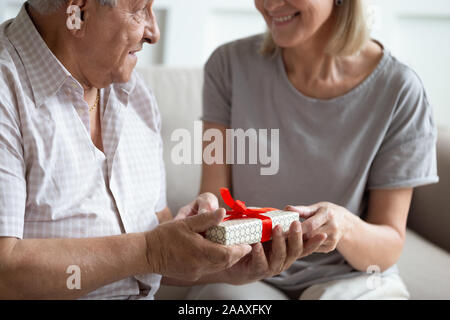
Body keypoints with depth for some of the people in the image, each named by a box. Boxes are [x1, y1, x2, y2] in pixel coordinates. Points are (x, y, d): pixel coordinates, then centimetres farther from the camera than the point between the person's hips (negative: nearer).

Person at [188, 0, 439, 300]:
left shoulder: (399, 92, -9)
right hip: (248, 278, 1)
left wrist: (345, 227, -27)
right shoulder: (231, 65, -3)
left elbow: (390, 248, -5)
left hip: (350, 278, -1)